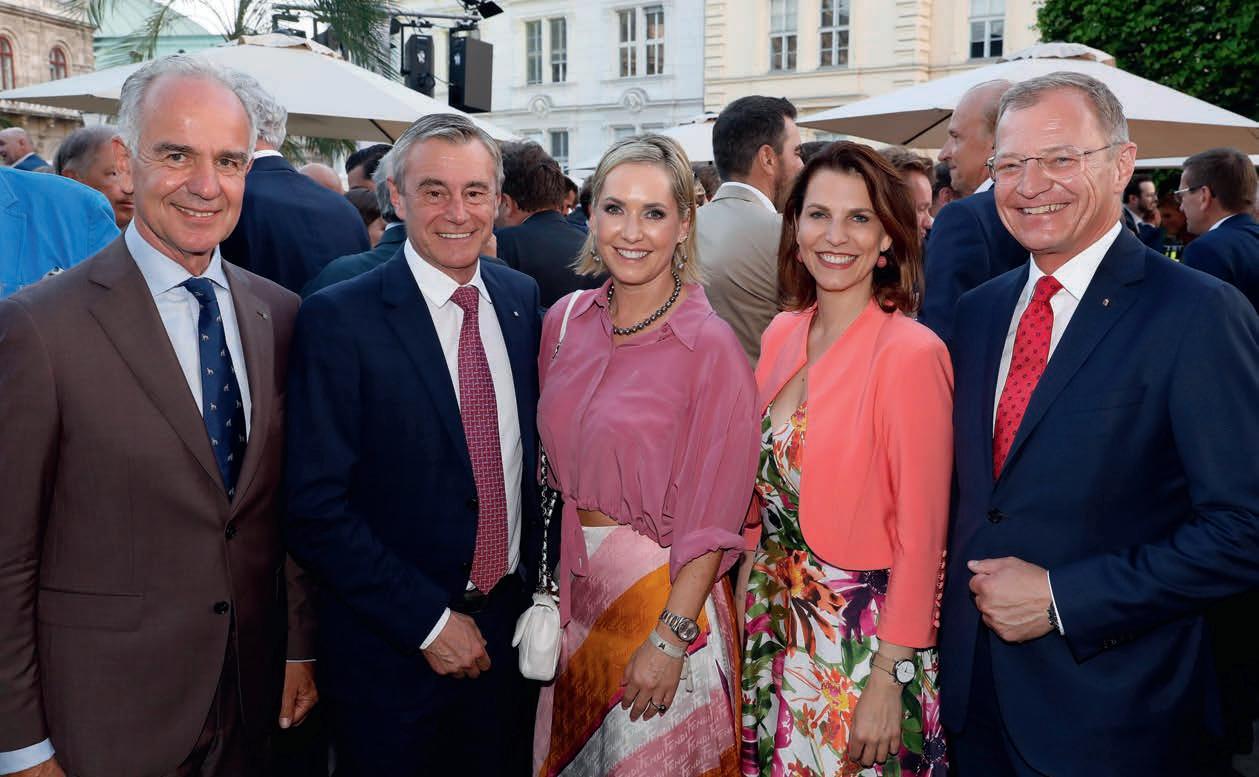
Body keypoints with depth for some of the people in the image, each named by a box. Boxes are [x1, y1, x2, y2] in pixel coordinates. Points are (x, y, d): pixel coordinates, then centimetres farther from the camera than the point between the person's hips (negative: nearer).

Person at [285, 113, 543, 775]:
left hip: (511, 632, 5)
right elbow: (317, 510, -16)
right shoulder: (338, 318, -14)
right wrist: (428, 620, -15)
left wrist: (538, 585, 4)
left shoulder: (522, 298, 2)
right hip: (391, 654, -4)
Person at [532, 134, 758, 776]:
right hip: (573, 588, 5)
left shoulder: (711, 348, -16)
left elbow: (712, 523, -16)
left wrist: (670, 640, -19)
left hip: (661, 595, -5)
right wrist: (548, 584, 6)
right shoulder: (566, 320, 1)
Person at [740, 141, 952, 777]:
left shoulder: (912, 354, -17)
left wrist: (888, 680, -15)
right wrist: (750, 596, 9)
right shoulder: (783, 334, 3)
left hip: (860, 641, -6)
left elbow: (921, 536, -15)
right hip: (771, 626, 6)